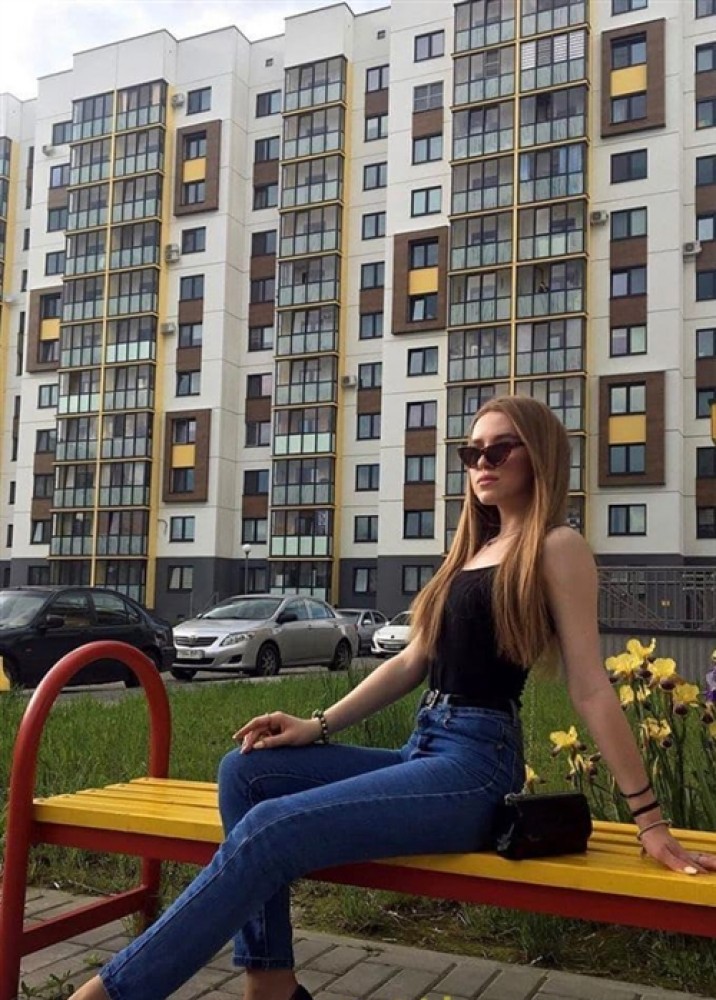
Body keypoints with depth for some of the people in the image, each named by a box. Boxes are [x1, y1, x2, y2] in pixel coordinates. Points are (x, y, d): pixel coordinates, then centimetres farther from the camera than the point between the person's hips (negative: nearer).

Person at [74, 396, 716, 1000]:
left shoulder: (557, 547, -4)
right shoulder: (475, 549, 20)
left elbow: (591, 688, -8)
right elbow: (413, 662, 18)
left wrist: (650, 818, -10)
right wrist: (319, 726, 9)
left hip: (476, 763, -9)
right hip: (422, 753, 9)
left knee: (266, 831, -21)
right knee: (247, 771, -4)